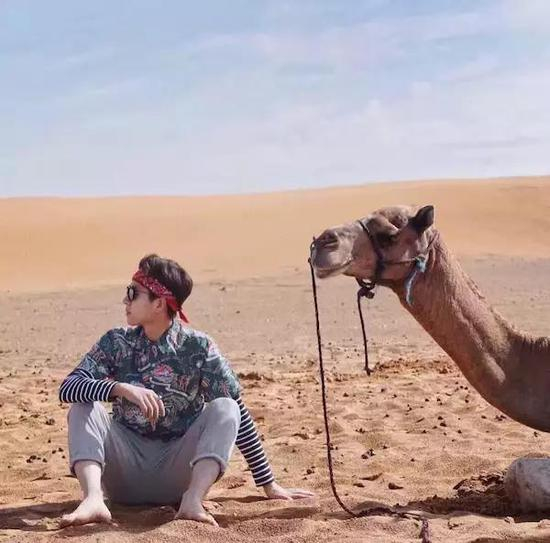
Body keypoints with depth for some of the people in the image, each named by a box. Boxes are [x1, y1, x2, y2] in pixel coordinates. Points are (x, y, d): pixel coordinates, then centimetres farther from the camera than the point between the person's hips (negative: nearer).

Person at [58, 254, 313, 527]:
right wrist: (120, 388, -34)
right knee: (84, 406, -19)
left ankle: (192, 501, -37)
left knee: (224, 408, -22)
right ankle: (93, 500, -38)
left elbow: (237, 414, -7)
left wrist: (269, 485, -8)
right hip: (125, 477, 2)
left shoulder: (198, 348, -8)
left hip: (176, 478, -1)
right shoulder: (116, 343, -2)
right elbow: (67, 388, -15)